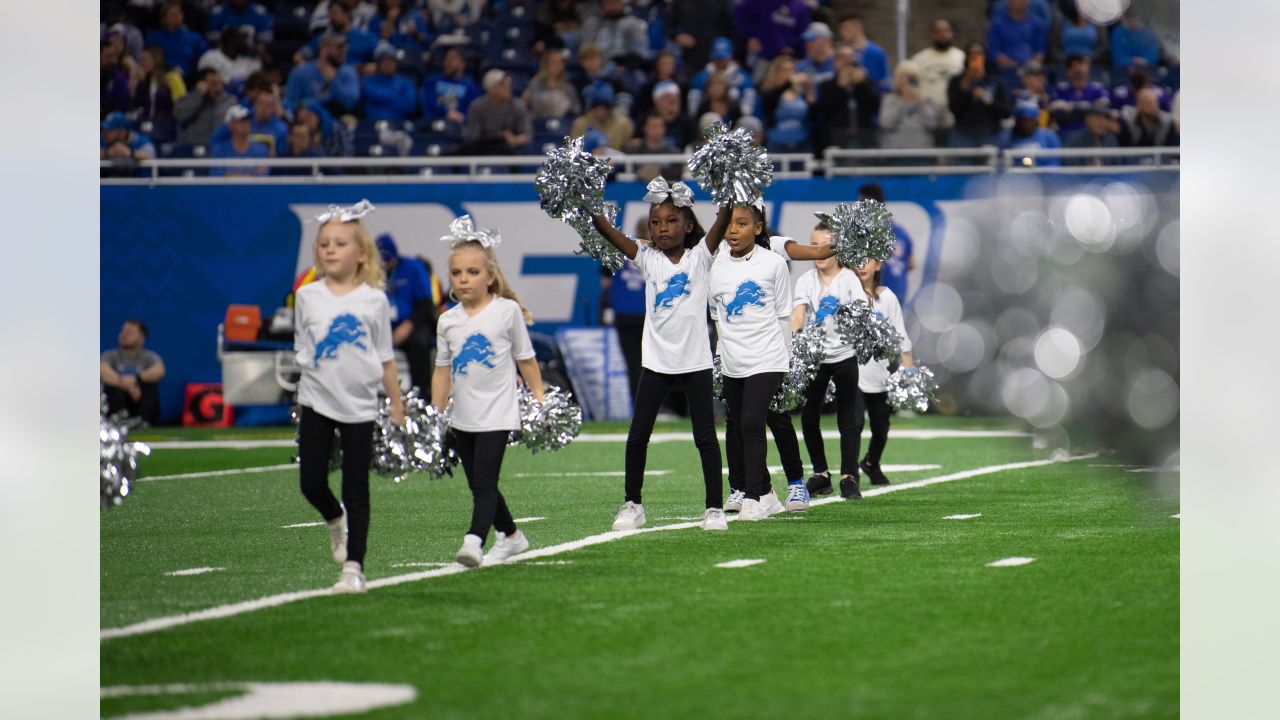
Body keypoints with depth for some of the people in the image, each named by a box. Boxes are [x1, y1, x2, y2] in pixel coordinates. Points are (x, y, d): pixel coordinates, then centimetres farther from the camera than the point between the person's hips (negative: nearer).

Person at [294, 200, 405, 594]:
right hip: (317, 402, 1)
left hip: (359, 405, -1)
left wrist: (396, 402, 9)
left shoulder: (374, 299, 1)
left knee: (356, 489, 0)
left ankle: (354, 568, 2)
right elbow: (302, 351, 10)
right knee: (311, 482, 1)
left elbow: (385, 357, 7)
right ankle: (335, 520, 34)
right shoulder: (307, 296, 3)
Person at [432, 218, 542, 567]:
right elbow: (443, 369, 10)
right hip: (462, 417, 5)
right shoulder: (448, 321, 5)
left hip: (497, 413, -5)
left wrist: (539, 398, 4)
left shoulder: (508, 311, -5)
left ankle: (475, 541, -29)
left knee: (484, 482, -17)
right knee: (479, 485, 14)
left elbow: (525, 358, 3)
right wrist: (435, 414, 7)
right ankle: (511, 536, 31)